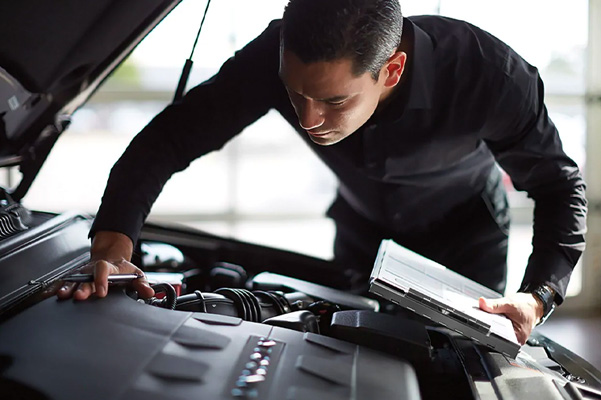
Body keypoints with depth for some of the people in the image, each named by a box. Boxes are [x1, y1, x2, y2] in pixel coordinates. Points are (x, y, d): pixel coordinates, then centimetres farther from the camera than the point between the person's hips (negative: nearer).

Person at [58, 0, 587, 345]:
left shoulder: (488, 76, -38)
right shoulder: (279, 57, -35)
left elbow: (560, 185, -22)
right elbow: (170, 138, -29)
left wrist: (538, 297, -37)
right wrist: (111, 248, -44)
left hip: (465, 236, -2)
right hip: (363, 230, 2)